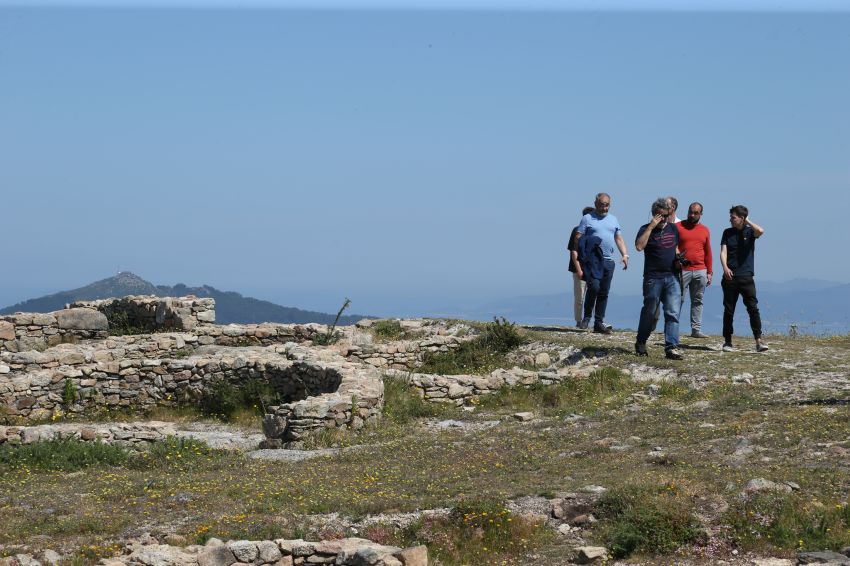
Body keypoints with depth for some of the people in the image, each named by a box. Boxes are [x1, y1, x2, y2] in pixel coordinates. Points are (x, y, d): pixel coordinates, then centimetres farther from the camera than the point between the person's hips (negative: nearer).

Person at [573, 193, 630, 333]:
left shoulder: (613, 219, 18)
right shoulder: (587, 219, 2)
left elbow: (619, 239, 18)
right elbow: (577, 240, -2)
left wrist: (625, 255, 1)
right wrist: (578, 264, -11)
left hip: (608, 262, 5)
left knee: (604, 293, 5)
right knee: (594, 287, -19)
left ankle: (599, 322, 11)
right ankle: (587, 317, -1)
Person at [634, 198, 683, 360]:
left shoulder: (673, 228, 14)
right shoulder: (646, 229, -2)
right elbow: (639, 246, -21)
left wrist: (678, 259, 14)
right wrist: (651, 226, -20)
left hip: (672, 277, 4)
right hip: (653, 278, -4)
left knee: (673, 313, -7)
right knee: (649, 312, 6)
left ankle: (671, 347, -10)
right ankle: (640, 343, 24)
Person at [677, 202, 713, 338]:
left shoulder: (705, 230, 13)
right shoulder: (678, 227, 1)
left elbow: (708, 252, 15)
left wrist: (709, 272, 12)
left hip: (700, 271, 4)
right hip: (682, 270, -4)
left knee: (698, 301, 5)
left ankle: (696, 329, 7)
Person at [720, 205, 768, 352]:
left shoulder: (749, 231, 4)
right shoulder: (727, 233, 10)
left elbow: (760, 231, -20)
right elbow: (723, 252, 1)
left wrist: (747, 221, -6)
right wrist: (725, 267, -17)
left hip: (746, 277, -2)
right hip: (730, 278, 2)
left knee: (753, 308, -9)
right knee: (728, 310, 4)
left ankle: (759, 341, -10)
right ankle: (727, 341, 11)